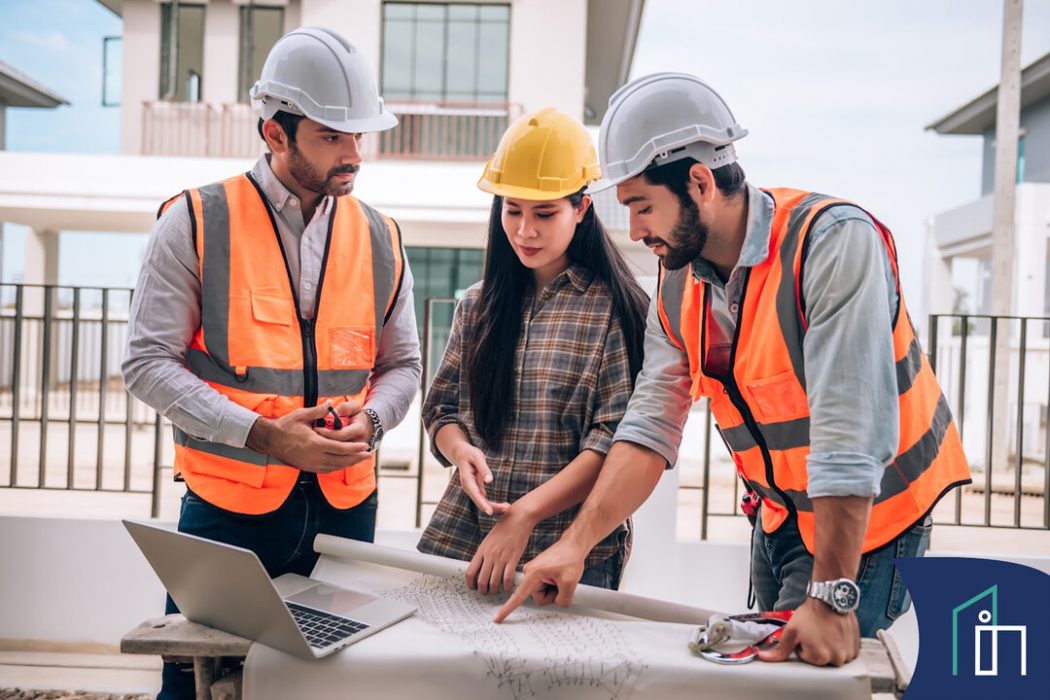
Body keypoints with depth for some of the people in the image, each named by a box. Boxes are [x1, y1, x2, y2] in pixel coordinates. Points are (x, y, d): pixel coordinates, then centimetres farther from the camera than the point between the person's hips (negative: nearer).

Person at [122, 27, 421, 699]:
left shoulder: (381, 238, 7)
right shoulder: (198, 222, -5)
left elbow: (401, 364, 13)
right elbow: (149, 363, -8)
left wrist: (369, 421, -9)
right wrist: (260, 432, -18)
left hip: (345, 502, 4)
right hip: (229, 504, -3)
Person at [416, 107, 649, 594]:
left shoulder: (617, 309, -5)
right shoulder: (477, 306, 11)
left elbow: (617, 440, -11)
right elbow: (442, 409, 14)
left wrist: (525, 514, -19)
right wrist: (460, 451, -9)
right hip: (460, 533, 4)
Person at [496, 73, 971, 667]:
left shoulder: (835, 242, -26)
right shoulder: (679, 283, -4)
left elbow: (850, 436, -32)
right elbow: (651, 428, -5)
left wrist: (831, 598, -32)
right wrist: (575, 544, -14)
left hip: (865, 526, -6)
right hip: (779, 521, 7)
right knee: (769, 661, 16)